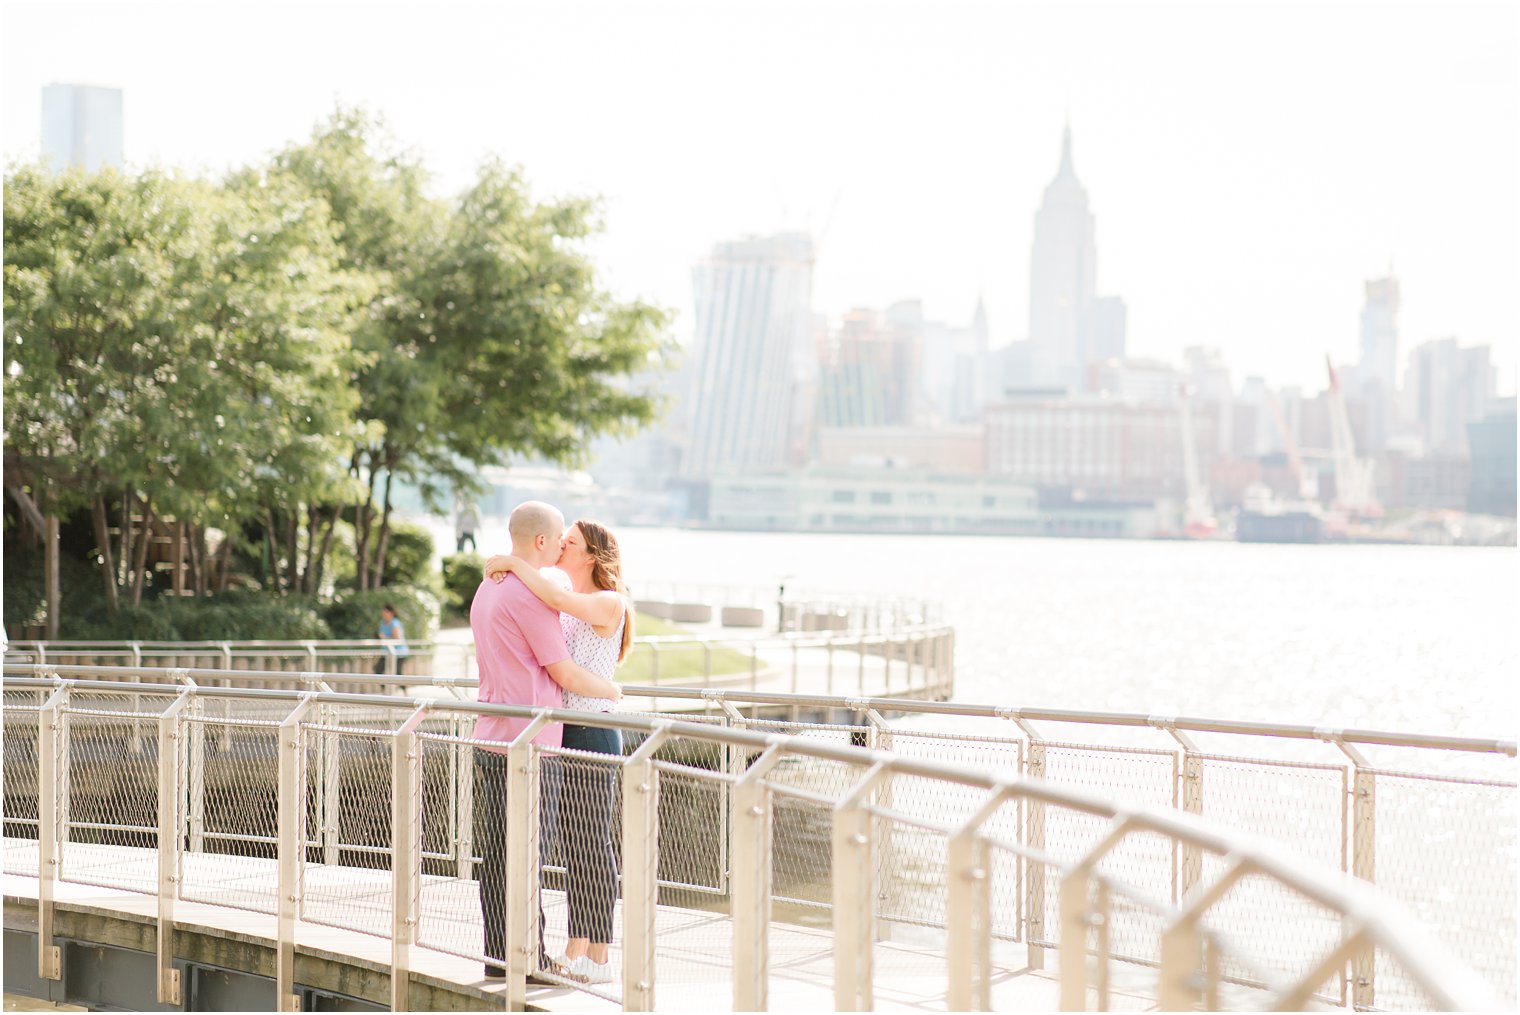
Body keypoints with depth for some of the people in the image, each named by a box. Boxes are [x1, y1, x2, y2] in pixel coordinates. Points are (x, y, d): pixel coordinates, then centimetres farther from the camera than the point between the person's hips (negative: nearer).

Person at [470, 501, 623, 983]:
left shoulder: (487, 589, 15)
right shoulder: (530, 594, -15)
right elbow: (565, 673, -11)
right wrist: (612, 691, 5)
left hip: (490, 739, 9)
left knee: (497, 854, 11)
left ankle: (500, 953, 15)